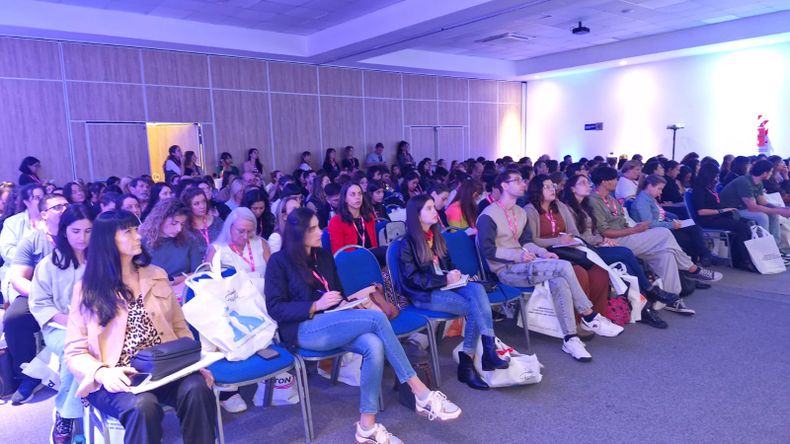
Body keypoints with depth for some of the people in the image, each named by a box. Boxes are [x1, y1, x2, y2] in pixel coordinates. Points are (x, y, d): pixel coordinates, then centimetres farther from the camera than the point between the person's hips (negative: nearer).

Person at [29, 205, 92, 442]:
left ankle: (65, 412, -16)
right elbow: (39, 303, 3)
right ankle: (67, 412, -11)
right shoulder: (49, 264, 5)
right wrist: (66, 319, -13)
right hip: (59, 328, 0)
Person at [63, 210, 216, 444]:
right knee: (143, 406, -35)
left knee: (197, 388, -29)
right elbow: (75, 351, 2)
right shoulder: (87, 289, 4)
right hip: (117, 379, -2)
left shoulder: (157, 275, 13)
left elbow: (179, 327, 14)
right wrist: (102, 373, -20)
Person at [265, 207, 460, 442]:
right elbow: (275, 308, -8)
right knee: (377, 318, -27)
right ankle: (422, 395, -23)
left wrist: (353, 297, 0)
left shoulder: (324, 256, 17)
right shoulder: (279, 261, 0)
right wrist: (316, 306, -18)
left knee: (374, 346, -29)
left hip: (332, 324, 6)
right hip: (305, 330, -6)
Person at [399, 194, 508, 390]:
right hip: (423, 294, -6)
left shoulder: (437, 236, 15)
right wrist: (445, 279, -18)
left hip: (444, 285, 6)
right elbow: (412, 278, -12)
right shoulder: (408, 243, -7)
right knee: (473, 307, -26)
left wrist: (453, 274, 1)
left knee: (477, 289, -25)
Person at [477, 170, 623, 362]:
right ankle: (589, 316, -7)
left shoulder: (520, 212, 15)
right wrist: (518, 255, -18)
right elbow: (488, 250, -14)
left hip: (520, 263, 7)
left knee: (559, 282, -24)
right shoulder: (488, 215, -10)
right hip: (505, 270, -7)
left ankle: (570, 338, -18)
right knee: (564, 266, -22)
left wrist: (542, 252, -2)